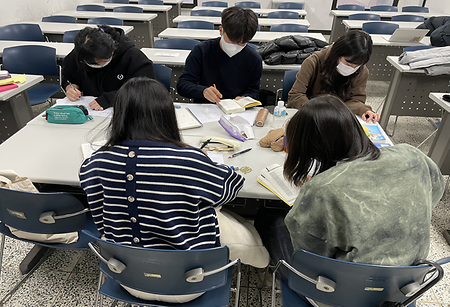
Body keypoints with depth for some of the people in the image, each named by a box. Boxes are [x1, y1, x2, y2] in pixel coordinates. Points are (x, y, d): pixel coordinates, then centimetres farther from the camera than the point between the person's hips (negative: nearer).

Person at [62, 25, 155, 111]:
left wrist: (109, 98, -27)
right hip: (89, 111, 3)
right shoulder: (78, 55, -1)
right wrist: (70, 87, -6)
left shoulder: (132, 55, -17)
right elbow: (68, 78, 19)